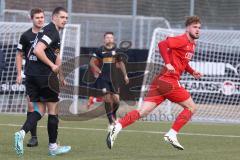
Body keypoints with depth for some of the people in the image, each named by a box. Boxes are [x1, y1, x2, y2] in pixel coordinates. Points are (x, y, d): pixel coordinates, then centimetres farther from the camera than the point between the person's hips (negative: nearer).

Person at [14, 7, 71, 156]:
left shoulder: (46, 30, 19)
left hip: (31, 75, 9)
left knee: (40, 110, 9)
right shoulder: (52, 31, -11)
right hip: (44, 75, -9)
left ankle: (22, 133, -15)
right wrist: (52, 65, -15)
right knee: (53, 110, 4)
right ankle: (53, 146, 11)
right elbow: (38, 50, -24)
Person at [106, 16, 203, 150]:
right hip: (168, 81, -9)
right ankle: (172, 134, 0)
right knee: (192, 107, 2)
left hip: (161, 82, 9)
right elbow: (162, 44, -20)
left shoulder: (192, 44, 22)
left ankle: (118, 127, -14)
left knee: (142, 112, -1)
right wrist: (168, 63, -23)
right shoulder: (182, 40, -7)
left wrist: (192, 72, 21)